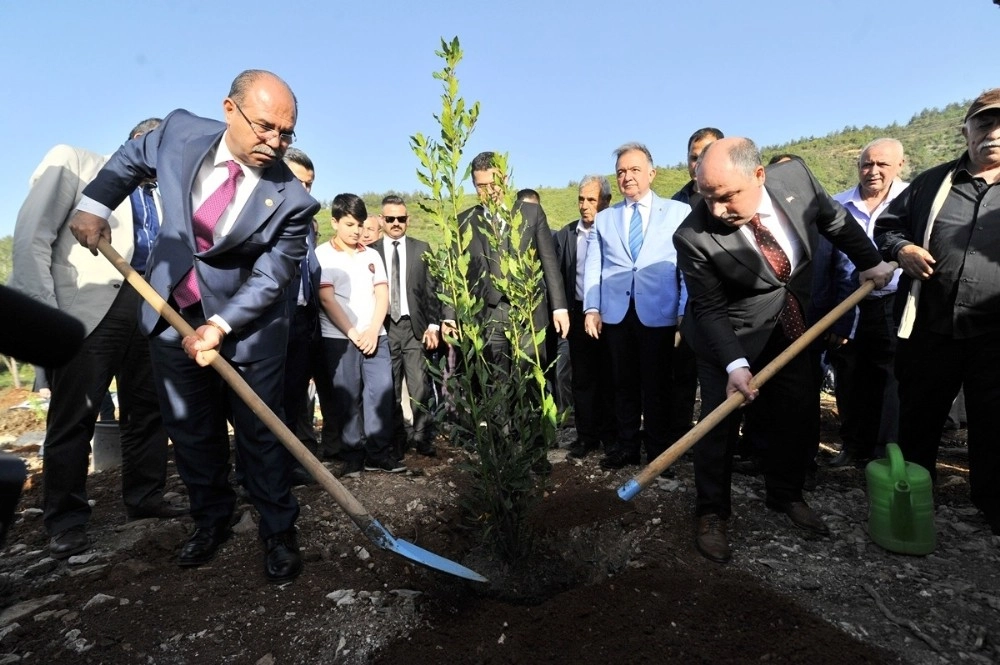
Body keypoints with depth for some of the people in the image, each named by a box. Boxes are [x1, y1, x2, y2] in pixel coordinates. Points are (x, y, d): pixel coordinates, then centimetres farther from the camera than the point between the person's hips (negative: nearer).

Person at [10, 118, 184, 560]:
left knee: (149, 409, 9)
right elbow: (33, 235, -4)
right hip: (89, 307, -5)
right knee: (74, 416, 1)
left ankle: (145, 497, 23)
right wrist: (43, 312, -12)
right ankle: (66, 519, 14)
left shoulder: (160, 197, 18)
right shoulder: (73, 162, 3)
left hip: (147, 308, 6)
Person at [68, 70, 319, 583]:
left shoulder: (291, 199, -18)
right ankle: (211, 520, 35)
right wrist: (94, 203, 3)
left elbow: (270, 278, -17)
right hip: (171, 315, 4)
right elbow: (131, 158, 14)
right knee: (190, 430, 15)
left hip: (246, 324, -4)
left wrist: (220, 327, -25)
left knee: (259, 432, 3)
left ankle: (278, 531, 21)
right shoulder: (181, 132, -8)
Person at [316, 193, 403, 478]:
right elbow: (326, 298, -5)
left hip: (375, 336, 4)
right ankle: (353, 455, 12)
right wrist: (352, 332, -10)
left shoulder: (371, 255, 15)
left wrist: (373, 331, -5)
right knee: (347, 397, 1)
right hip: (339, 338, -3)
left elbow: (382, 294, 9)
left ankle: (379, 452, 11)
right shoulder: (323, 254, 3)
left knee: (382, 392, 0)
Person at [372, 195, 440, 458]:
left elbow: (431, 290, 6)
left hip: (414, 326, 0)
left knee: (420, 386, -4)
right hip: (384, 327, 1)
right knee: (389, 388, 6)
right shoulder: (371, 251, 6)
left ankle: (422, 437, 7)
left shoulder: (421, 248, 8)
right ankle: (396, 438, 18)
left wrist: (433, 325, -1)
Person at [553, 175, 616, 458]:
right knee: (582, 379, 7)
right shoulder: (564, 235, 7)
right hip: (578, 315, 3)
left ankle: (610, 435, 22)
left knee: (609, 378, 8)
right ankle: (587, 436, 18)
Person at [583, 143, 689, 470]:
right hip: (616, 313, 3)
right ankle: (626, 446, 23)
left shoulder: (678, 212, 7)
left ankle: (658, 452, 19)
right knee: (624, 383, 10)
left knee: (656, 385, 5)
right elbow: (593, 267, 9)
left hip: (659, 313, -2)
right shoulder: (604, 218, 15)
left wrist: (685, 311, -6)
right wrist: (592, 309, -2)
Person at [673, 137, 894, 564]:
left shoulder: (795, 176, -17)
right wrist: (735, 364, -30)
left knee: (800, 412, 10)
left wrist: (870, 261, 13)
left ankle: (785, 495, 32)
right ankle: (712, 513, 17)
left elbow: (835, 221, 4)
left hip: (791, 323, 5)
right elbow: (709, 309, -21)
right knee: (719, 420, -2)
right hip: (730, 333, -4)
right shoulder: (694, 236, -29)